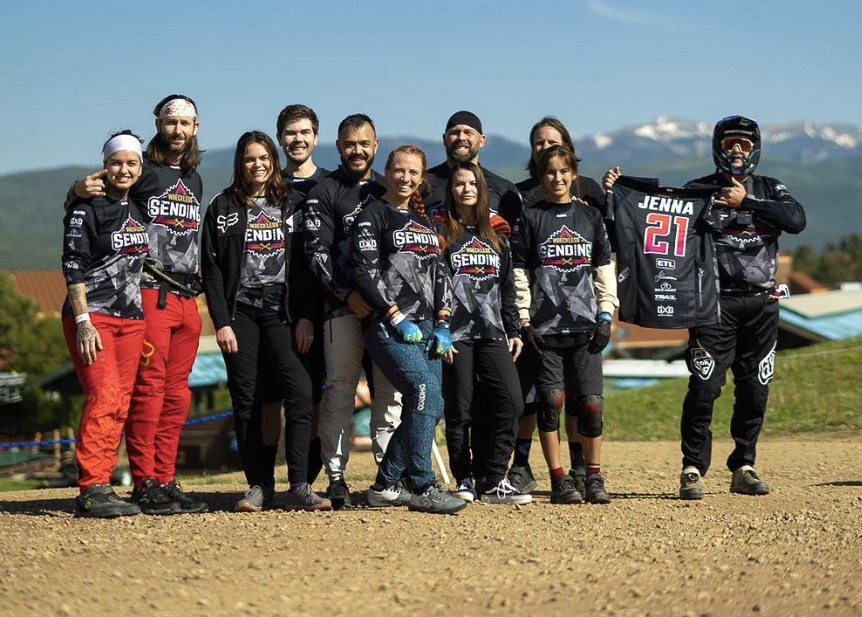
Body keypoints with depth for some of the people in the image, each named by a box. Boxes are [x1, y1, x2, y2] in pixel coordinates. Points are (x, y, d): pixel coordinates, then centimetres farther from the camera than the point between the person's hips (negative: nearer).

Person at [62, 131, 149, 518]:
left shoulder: (139, 210, 16)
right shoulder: (87, 209, -3)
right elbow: (73, 268, -9)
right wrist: (84, 322, -17)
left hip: (131, 319, 6)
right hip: (92, 316, -6)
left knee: (120, 405, 1)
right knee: (104, 398, -17)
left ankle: (100, 487, 4)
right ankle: (91, 489, -17)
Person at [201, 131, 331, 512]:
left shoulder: (289, 205, 12)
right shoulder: (222, 207, 7)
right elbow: (211, 268, 3)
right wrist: (221, 322, -6)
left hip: (281, 312, 0)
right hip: (240, 312, 0)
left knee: (300, 391, -15)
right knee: (246, 400, -1)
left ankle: (299, 488, -15)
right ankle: (259, 487, 5)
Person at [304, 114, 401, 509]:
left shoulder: (388, 189, 18)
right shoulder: (324, 194, 3)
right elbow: (316, 252, -5)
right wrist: (348, 295, -15)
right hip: (343, 307, -4)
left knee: (391, 391, 4)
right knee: (340, 391, -5)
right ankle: (336, 477, -2)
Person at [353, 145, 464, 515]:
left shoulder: (425, 221, 22)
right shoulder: (373, 216, 1)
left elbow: (439, 273, 19)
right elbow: (365, 273, -8)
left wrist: (442, 324, 7)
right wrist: (397, 319, -14)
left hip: (425, 326, 7)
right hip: (387, 325, -7)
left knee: (431, 407, 1)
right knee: (425, 391, -22)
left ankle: (385, 487, 12)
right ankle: (422, 488, -20)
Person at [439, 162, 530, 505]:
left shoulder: (496, 237, 18)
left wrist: (513, 331, 13)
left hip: (492, 335, 4)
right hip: (455, 334, -4)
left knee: (511, 402, -8)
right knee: (459, 409, -2)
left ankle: (492, 481, -1)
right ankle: (463, 480, 10)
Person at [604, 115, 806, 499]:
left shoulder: (770, 190, 10)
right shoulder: (698, 190, 6)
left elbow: (796, 220, -7)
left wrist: (746, 202, -12)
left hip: (761, 304, 3)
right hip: (715, 300, -3)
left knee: (755, 391, 6)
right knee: (704, 386, -11)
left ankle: (743, 468, 18)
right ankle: (693, 470, -4)